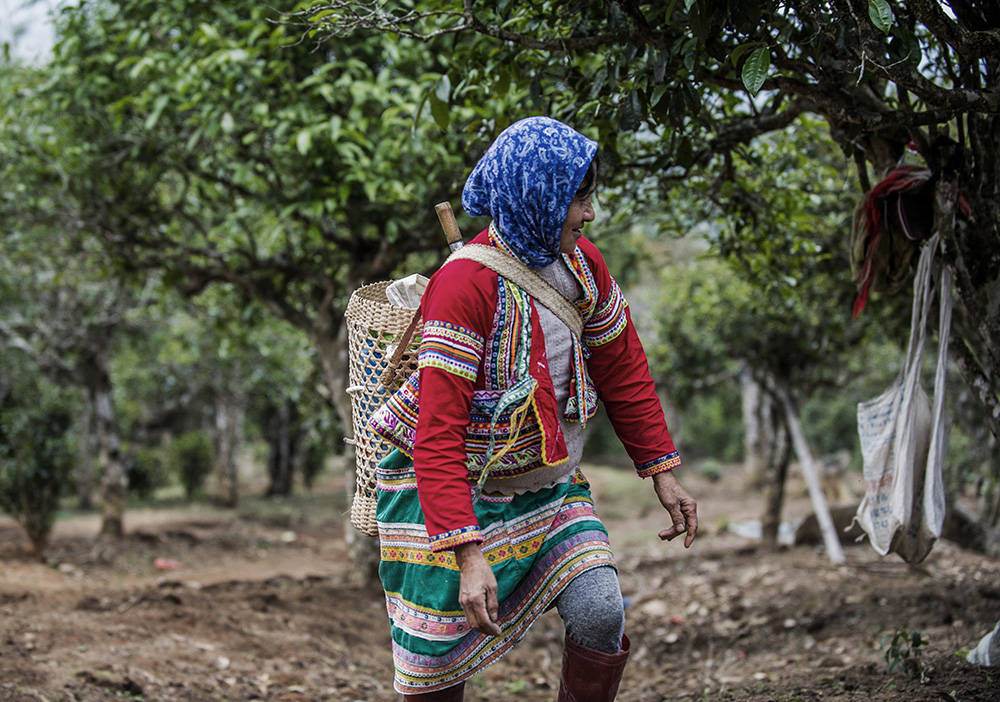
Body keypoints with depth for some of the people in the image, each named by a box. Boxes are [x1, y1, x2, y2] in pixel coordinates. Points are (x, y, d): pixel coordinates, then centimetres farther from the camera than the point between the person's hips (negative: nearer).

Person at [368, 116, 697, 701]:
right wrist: (469, 556, -35)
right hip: (452, 490, -5)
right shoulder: (465, 284, -25)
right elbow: (438, 435, -28)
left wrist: (662, 472, 10)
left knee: (602, 615, -14)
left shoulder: (581, 264, -2)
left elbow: (623, 371, 12)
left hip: (547, 486, 6)